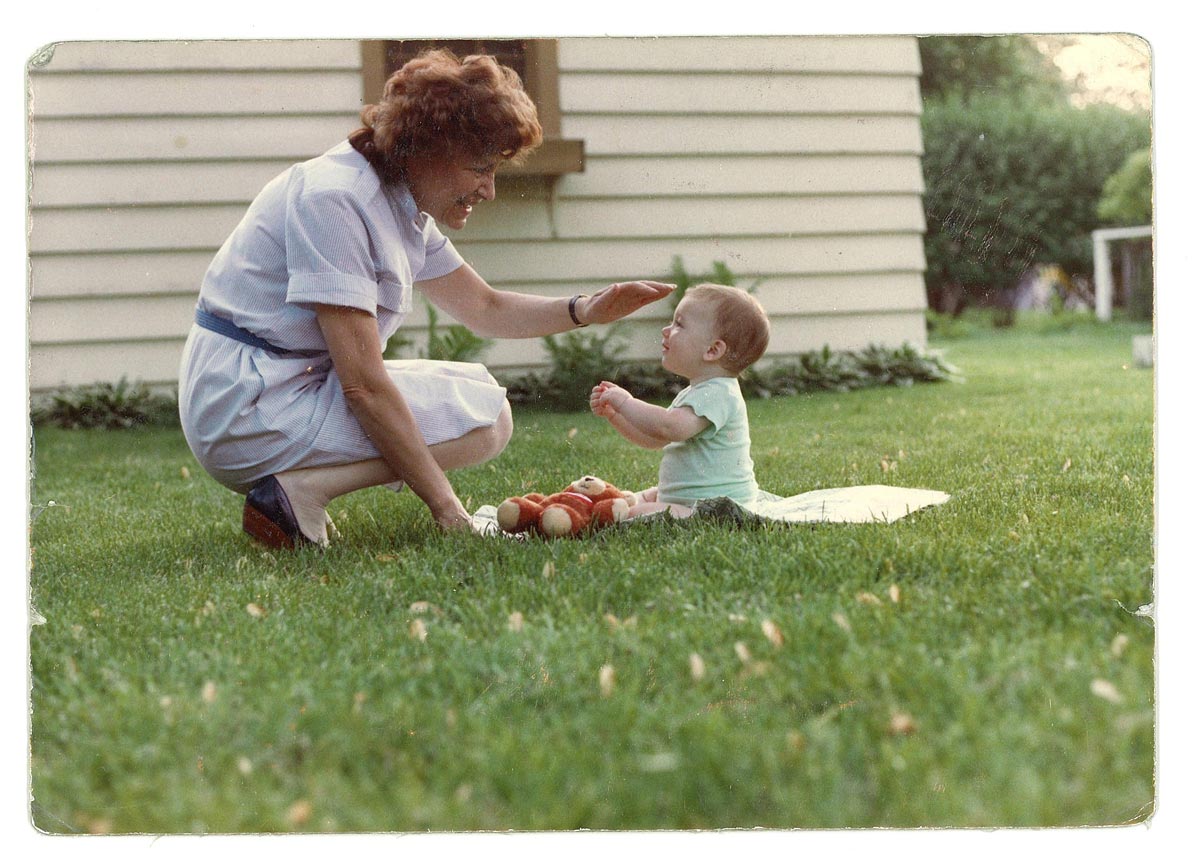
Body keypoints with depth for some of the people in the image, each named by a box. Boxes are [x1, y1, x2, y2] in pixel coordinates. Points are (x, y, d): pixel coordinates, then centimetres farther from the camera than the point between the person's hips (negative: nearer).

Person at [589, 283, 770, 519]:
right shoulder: (696, 392, 18)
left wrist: (625, 402, -22)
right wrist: (612, 413, 11)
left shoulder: (716, 394, -19)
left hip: (715, 505, -12)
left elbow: (671, 428, -35)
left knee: (634, 515, -28)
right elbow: (653, 438, 24)